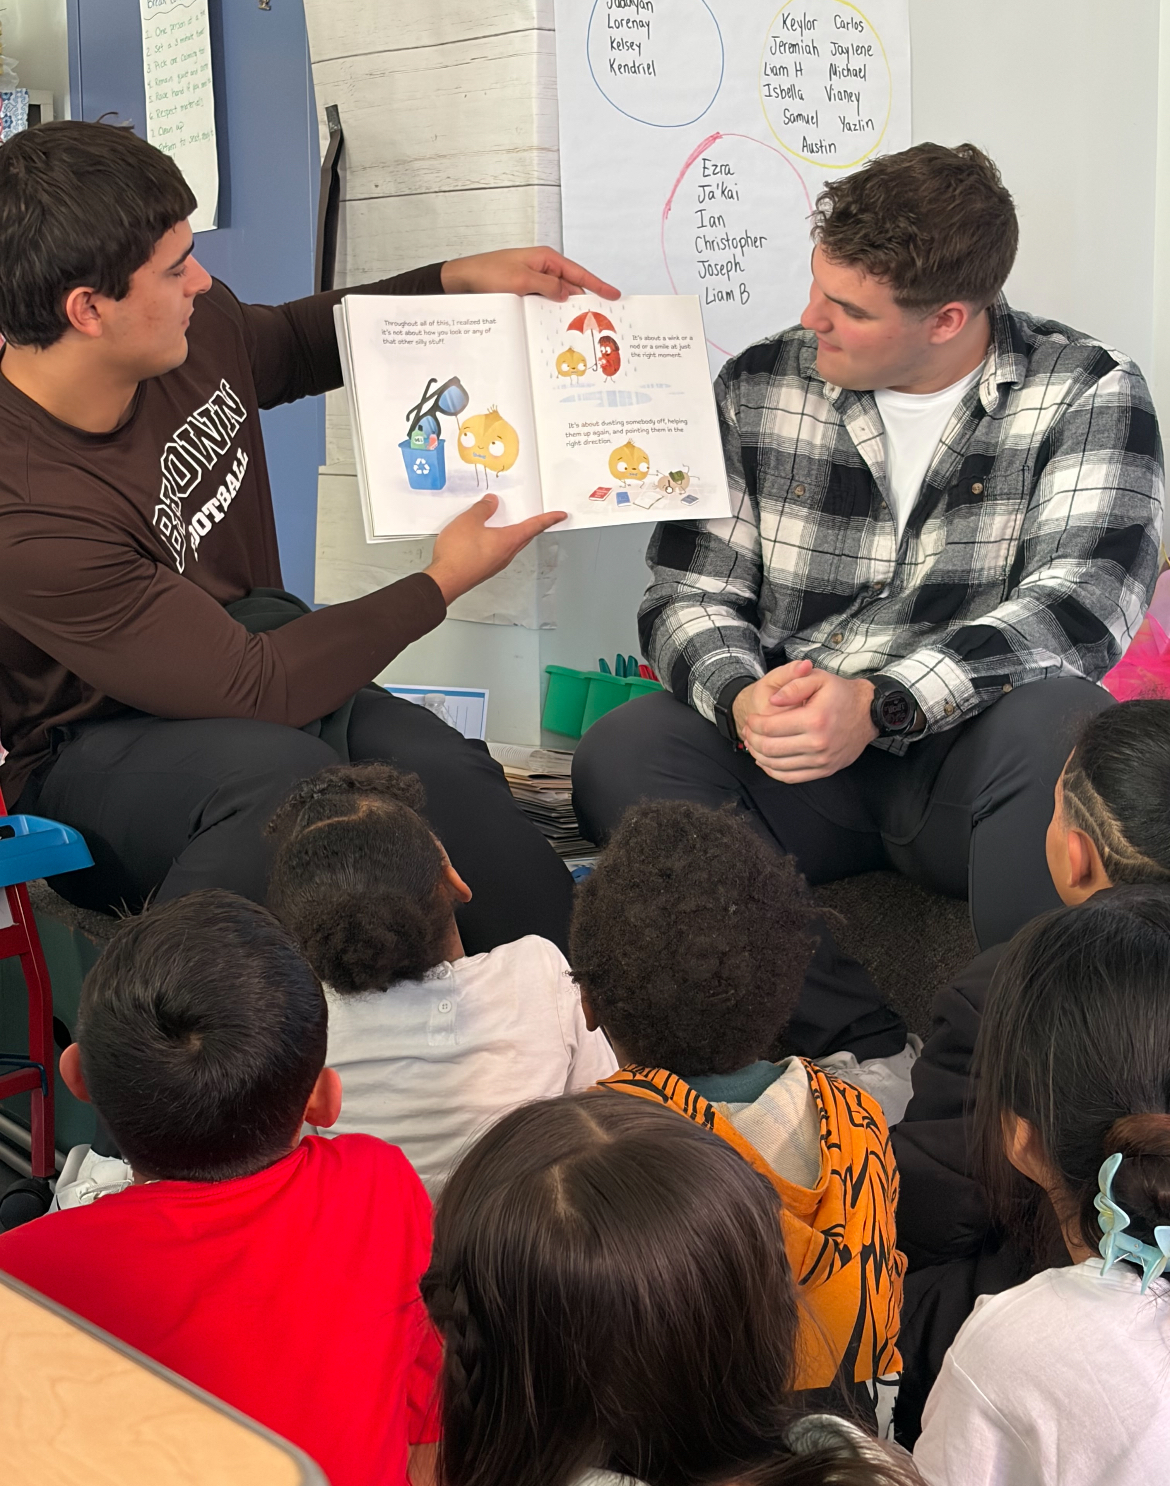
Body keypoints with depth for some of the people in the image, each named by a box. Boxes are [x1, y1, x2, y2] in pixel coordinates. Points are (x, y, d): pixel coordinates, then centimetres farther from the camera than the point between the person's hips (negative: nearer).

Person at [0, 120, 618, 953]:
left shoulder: (198, 329, -5)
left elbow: (302, 344, 22)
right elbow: (250, 690, -26)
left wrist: (459, 279, 8)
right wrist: (444, 582, -16)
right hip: (98, 752, -6)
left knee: (449, 776, -24)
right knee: (283, 778, -38)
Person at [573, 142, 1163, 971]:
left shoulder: (1088, 394, -2)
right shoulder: (757, 388, 7)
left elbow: (1084, 601, -16)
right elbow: (689, 594, 5)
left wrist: (878, 706, -29)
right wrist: (743, 699, -20)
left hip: (965, 756, -2)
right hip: (787, 752, 3)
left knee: (1063, 722, -35)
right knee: (620, 756, -26)